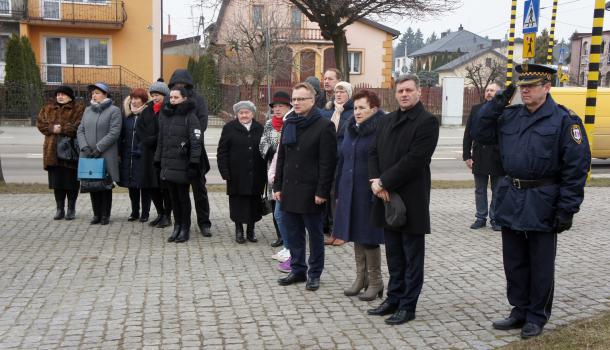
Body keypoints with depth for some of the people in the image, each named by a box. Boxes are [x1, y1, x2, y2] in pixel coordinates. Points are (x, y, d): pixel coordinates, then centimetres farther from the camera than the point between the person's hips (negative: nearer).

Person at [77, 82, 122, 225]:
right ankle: (97, 214, 17)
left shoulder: (114, 111, -3)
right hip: (88, 155, 5)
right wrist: (85, 147, -5)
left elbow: (114, 133, -12)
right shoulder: (88, 110, 16)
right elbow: (80, 130, 12)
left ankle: (105, 215, 10)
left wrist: (98, 148, -16)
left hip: (106, 156, -5)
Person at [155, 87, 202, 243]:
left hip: (182, 164, -6)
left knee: (183, 197, 3)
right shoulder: (165, 116, 13)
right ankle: (177, 226, 23)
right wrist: (158, 160, 16)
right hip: (168, 164, 6)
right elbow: (161, 140, 19)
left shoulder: (190, 117, -7)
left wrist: (194, 163, -19)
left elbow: (196, 142, -13)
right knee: (173, 197, 12)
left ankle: (185, 229, 15)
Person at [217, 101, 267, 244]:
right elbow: (222, 152, -1)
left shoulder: (259, 128, 8)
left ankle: (251, 229, 22)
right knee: (238, 202, 4)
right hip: (237, 174, -2)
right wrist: (225, 172, -9)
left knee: (254, 202, 7)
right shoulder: (229, 128, 1)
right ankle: (239, 229, 18)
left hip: (255, 174, 2)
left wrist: (264, 172, 4)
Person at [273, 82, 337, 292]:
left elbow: (328, 162, -12)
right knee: (293, 233, 12)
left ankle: (314, 273, 18)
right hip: (289, 190, 6)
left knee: (315, 234, 6)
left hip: (310, 191, -6)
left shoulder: (324, 126, -8)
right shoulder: (288, 124, 13)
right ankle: (298, 270, 24)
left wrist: (322, 191, -15)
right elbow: (281, 157, 15)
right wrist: (278, 186, 10)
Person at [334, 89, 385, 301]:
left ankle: (375, 282, 15)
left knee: (368, 238, 1)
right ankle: (360, 278, 26)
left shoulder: (381, 132, -11)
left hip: (369, 194, -7)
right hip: (349, 192, 7)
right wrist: (338, 191, 14)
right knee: (356, 236, 13)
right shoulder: (351, 130, 12)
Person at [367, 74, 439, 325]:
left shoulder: (427, 121, -10)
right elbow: (374, 152, 11)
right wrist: (376, 180, -6)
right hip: (387, 197, 7)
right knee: (394, 254, 16)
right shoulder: (387, 120, 14)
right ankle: (394, 299, 28)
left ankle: (408, 306, 15)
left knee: (412, 257, 5)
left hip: (411, 200, -7)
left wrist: (384, 182, -16)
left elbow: (414, 160, -18)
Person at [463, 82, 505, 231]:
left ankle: (495, 219, 18)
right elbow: (468, 134, 5)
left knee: (497, 192, 8)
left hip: (498, 158, -3)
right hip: (479, 158, 3)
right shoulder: (476, 109, 5)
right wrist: (467, 155, 0)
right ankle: (481, 218, 21)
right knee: (480, 191, 11)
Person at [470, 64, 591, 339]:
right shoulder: (510, 116, 7)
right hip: (511, 201, 5)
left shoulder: (564, 120, -10)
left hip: (542, 205, -5)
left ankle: (537, 316, 24)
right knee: (514, 262, 15)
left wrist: (567, 210, -14)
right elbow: (479, 133, 9)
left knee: (540, 265, 9)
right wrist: (496, 104, -3)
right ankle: (519, 311, 30)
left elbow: (577, 167, -11)